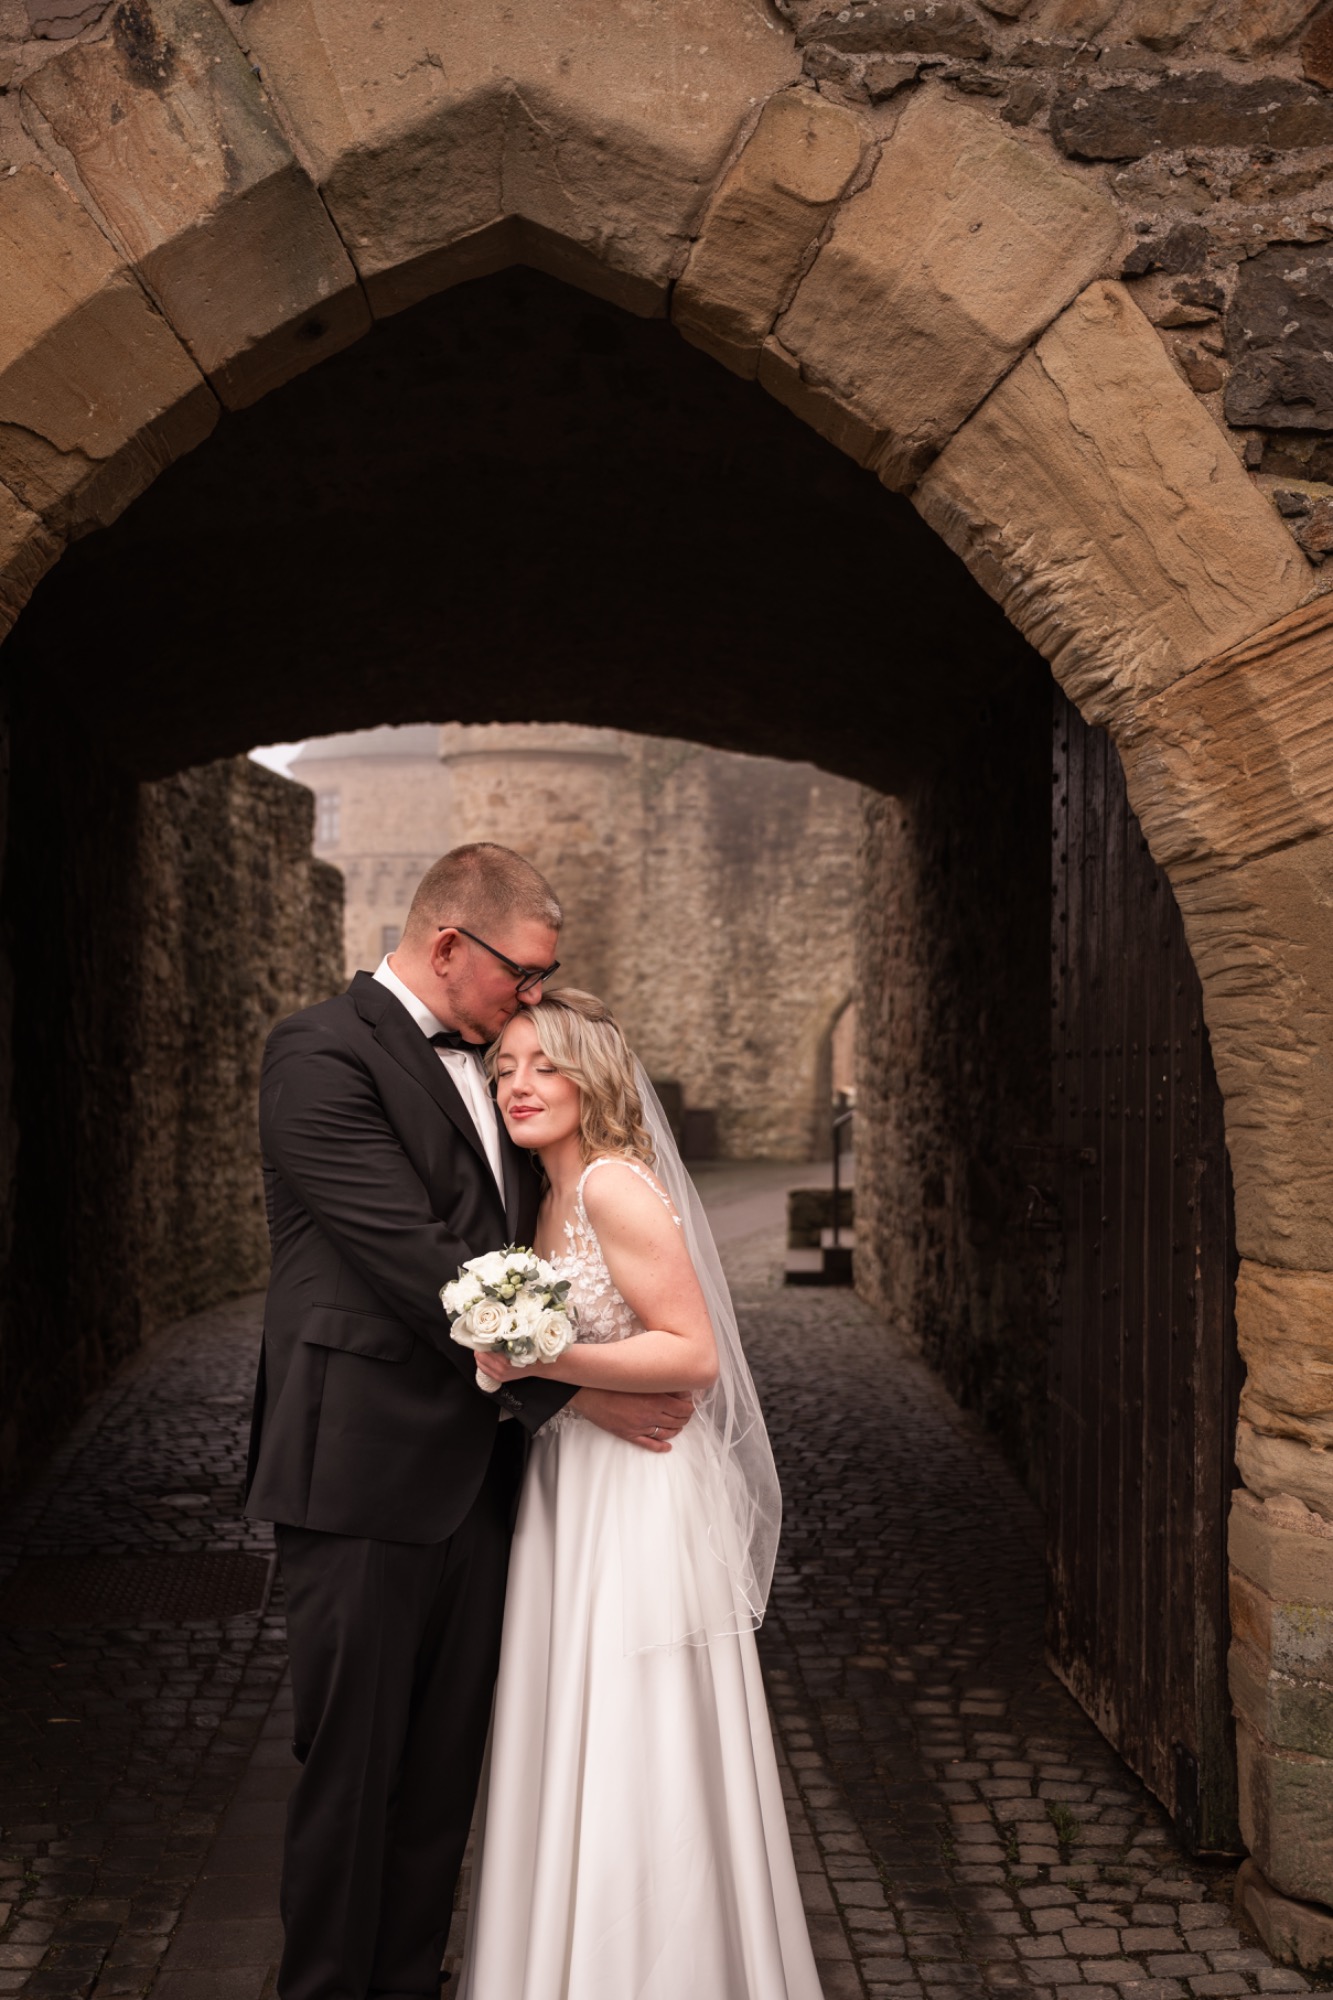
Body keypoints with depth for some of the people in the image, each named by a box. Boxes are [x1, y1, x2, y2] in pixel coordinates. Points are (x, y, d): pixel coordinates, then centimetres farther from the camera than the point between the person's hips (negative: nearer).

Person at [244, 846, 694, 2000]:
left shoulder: (483, 1062, 14)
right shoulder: (324, 1052, -13)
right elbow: (416, 1261, -20)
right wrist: (575, 1386, -15)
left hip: (475, 1469, 8)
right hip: (365, 1476, -8)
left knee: (445, 1768, 14)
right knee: (353, 1766, 5)